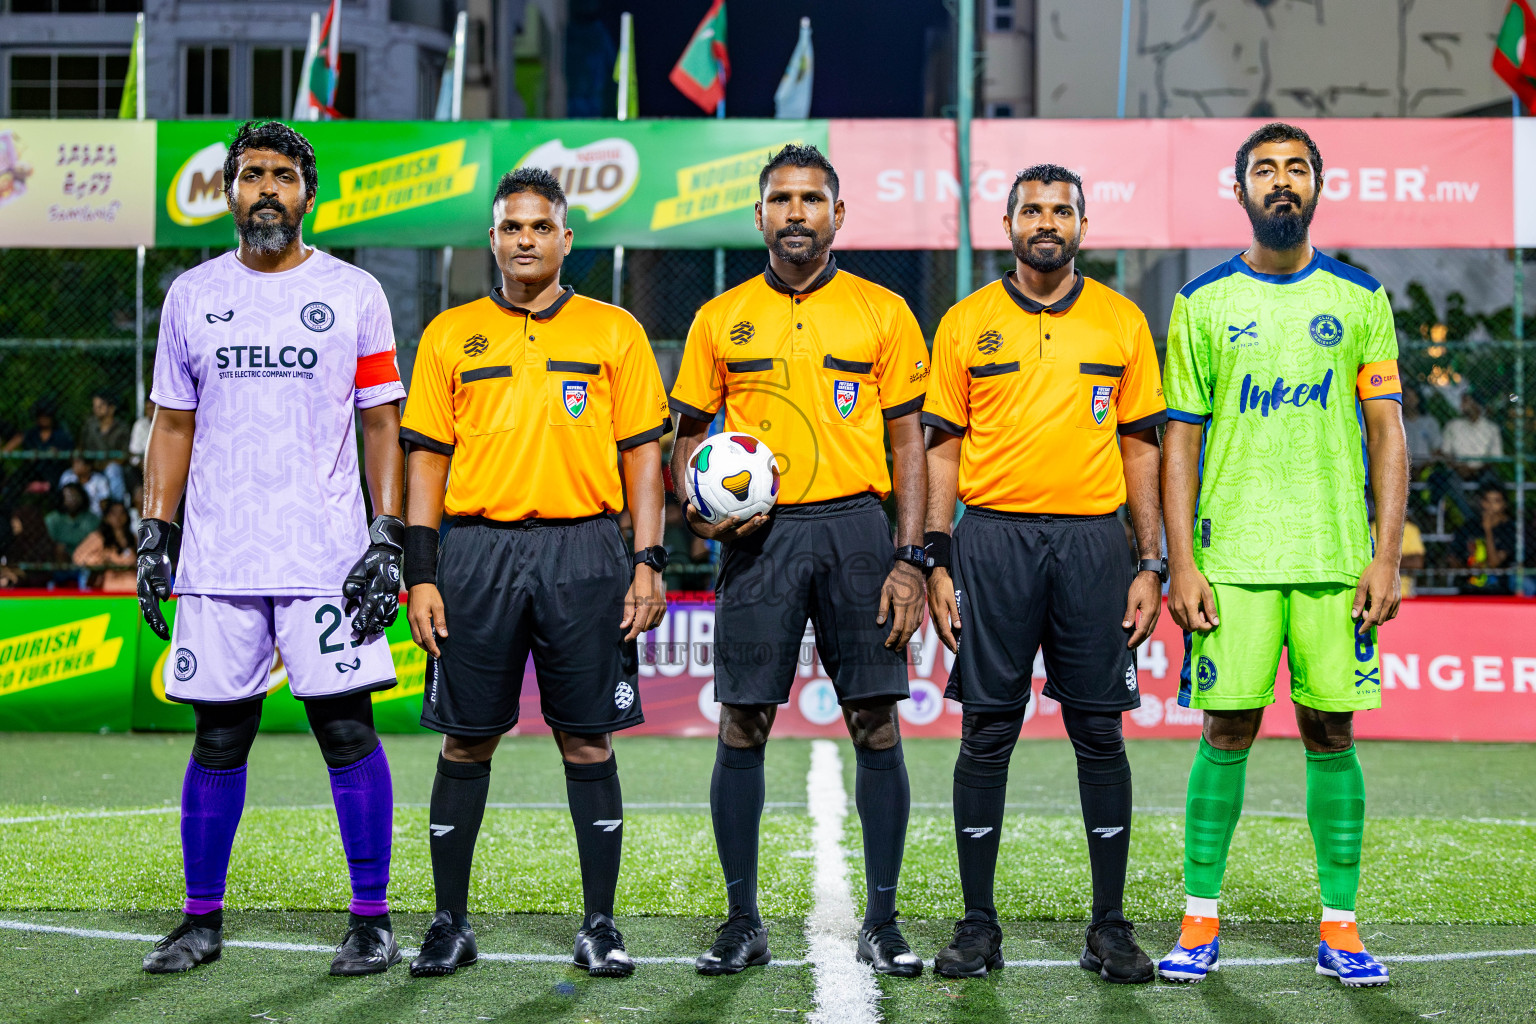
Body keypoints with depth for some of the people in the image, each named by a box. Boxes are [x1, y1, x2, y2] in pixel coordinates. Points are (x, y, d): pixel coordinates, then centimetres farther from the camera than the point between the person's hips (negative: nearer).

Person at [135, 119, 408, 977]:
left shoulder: (354, 294, 4)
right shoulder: (193, 296, 11)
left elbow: (384, 425, 4)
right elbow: (173, 425, 15)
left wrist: (389, 540, -6)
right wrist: (153, 537, 7)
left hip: (327, 553, -2)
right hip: (217, 555, 2)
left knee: (347, 729, -4)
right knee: (219, 737, 6)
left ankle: (373, 921, 4)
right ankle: (203, 919, 15)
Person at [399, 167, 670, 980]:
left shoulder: (613, 332, 8)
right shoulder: (450, 335, 9)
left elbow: (641, 454, 7)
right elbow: (427, 458, 8)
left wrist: (648, 563, -2)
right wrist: (420, 576, 0)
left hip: (583, 553, -1)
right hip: (478, 552, 1)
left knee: (588, 742, 1)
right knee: (466, 740, 4)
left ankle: (599, 926, 9)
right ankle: (450, 925, 13)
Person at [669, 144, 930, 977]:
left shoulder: (882, 313, 6)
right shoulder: (721, 319, 9)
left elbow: (908, 441, 5)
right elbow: (688, 435, 15)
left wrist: (910, 557, -4)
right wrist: (698, 506, -6)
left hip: (854, 528, -1)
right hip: (759, 535, 1)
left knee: (876, 726, -2)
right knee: (741, 729, 0)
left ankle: (881, 922, 7)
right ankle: (743, 922, 9)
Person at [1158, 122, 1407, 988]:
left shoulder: (1361, 300, 7)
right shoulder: (1203, 304, 6)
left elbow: (1389, 435, 6)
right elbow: (1180, 439, 5)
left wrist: (1386, 556, -3)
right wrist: (1181, 562, -3)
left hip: (1336, 556, 1)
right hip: (1232, 554, -1)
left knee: (1332, 733, 2)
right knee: (1227, 734, -1)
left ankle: (1341, 926, 10)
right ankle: (1200, 923, 8)